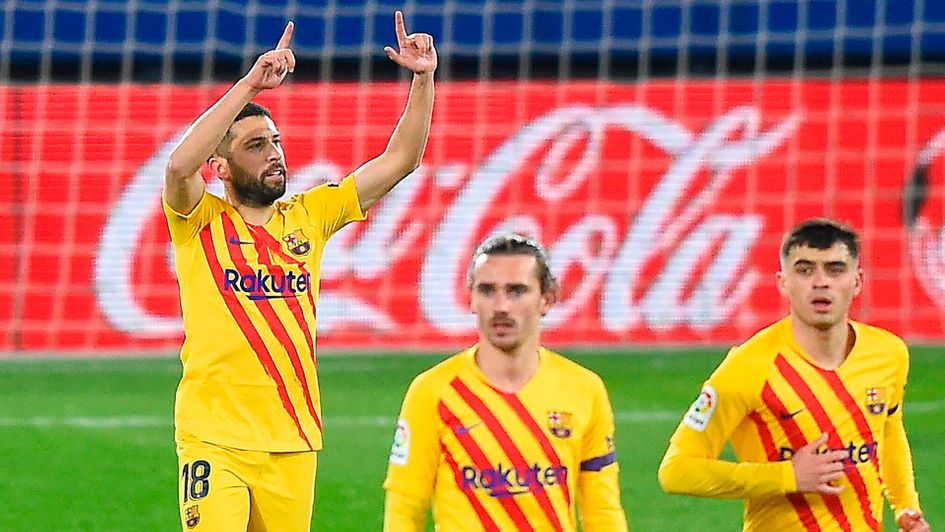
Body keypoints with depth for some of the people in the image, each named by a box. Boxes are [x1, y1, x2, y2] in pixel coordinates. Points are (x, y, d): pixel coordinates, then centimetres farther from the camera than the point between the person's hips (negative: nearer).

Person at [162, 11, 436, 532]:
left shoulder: (308, 216, 12)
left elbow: (400, 159, 12)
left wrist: (423, 79, 0)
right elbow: (179, 166, -22)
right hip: (216, 442, -4)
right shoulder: (200, 220, 1)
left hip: (294, 443, 4)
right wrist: (249, 85, -23)